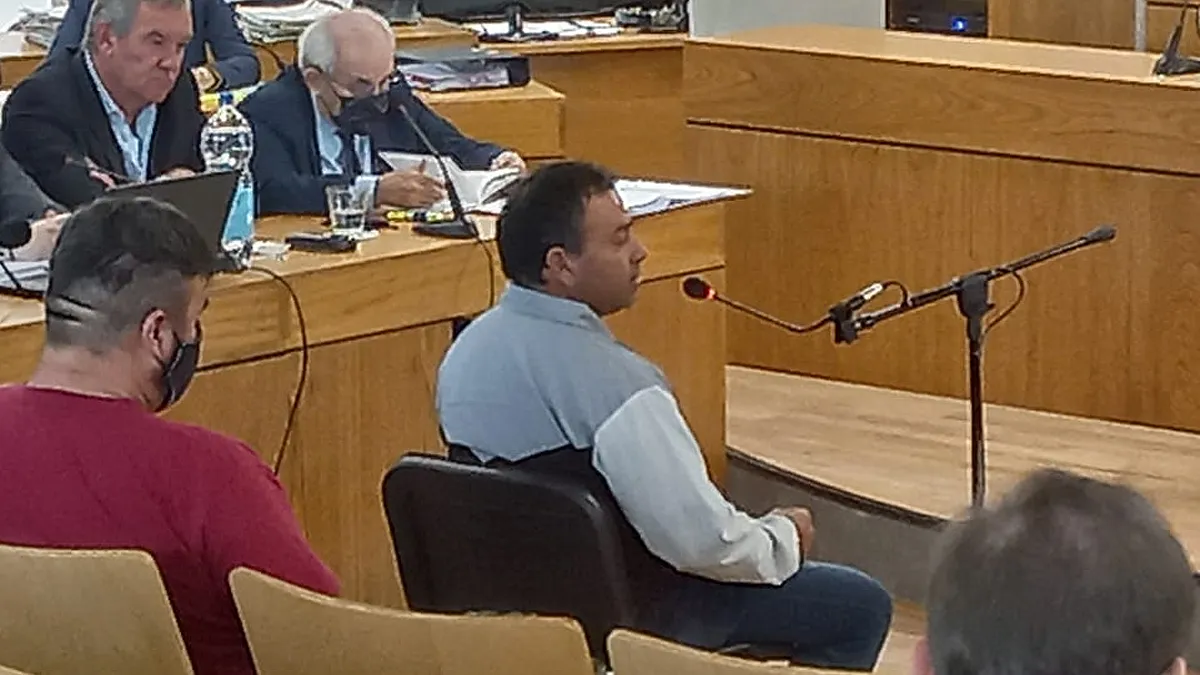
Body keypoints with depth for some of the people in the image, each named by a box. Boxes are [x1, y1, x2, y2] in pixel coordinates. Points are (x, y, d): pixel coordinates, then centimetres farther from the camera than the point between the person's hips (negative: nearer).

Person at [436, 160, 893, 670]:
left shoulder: (467, 348, -3)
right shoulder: (612, 382, -30)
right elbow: (704, 543, -27)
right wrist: (785, 537, -6)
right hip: (628, 611, -9)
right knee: (861, 606, 1)